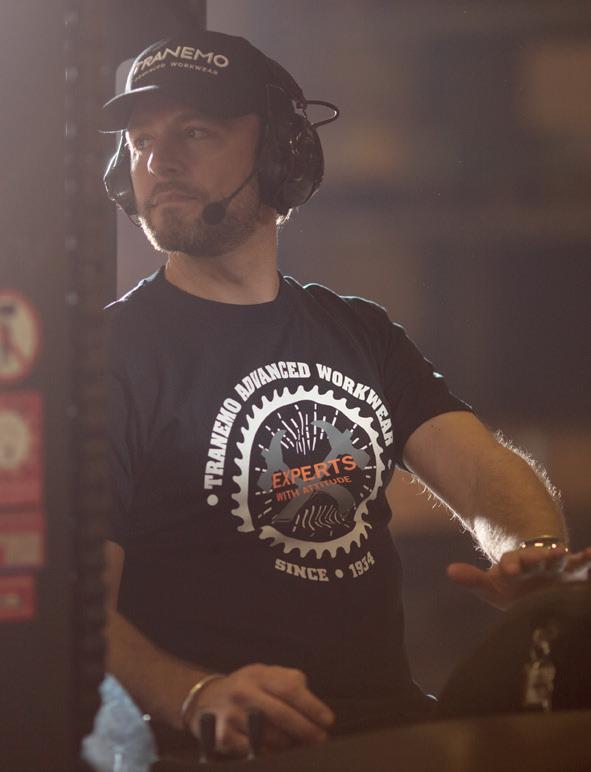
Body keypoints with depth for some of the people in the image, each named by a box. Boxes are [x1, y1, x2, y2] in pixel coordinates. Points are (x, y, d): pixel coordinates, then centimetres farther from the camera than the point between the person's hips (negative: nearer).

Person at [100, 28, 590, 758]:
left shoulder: (360, 334, 19)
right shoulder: (110, 349, -1)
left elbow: (479, 467, 5)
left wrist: (532, 553, -20)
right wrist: (200, 698, -29)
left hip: (391, 719, 6)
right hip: (238, 753, -6)